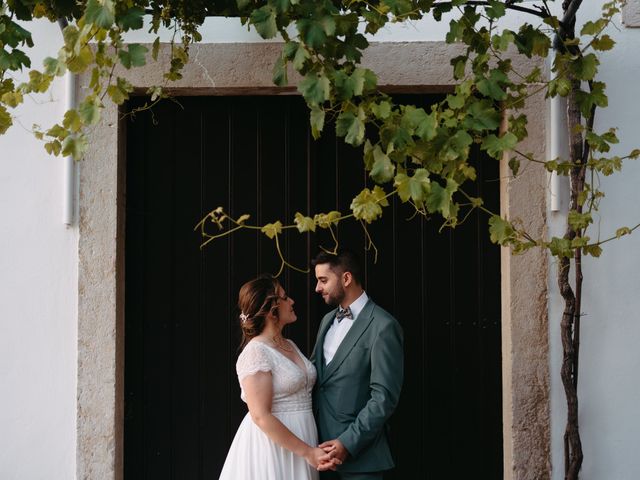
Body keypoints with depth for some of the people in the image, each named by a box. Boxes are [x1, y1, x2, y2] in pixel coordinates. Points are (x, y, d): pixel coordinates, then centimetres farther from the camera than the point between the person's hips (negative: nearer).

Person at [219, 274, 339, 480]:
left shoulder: (290, 346, 10)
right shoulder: (255, 353, -15)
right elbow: (261, 416, -20)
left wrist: (312, 450, 4)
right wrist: (307, 452, -19)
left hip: (300, 439, 8)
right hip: (272, 445, -8)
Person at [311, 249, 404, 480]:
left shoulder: (382, 326, -12)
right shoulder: (328, 320, 13)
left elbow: (384, 397, -16)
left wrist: (348, 443, -18)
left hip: (358, 451, -7)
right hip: (322, 445, 7)